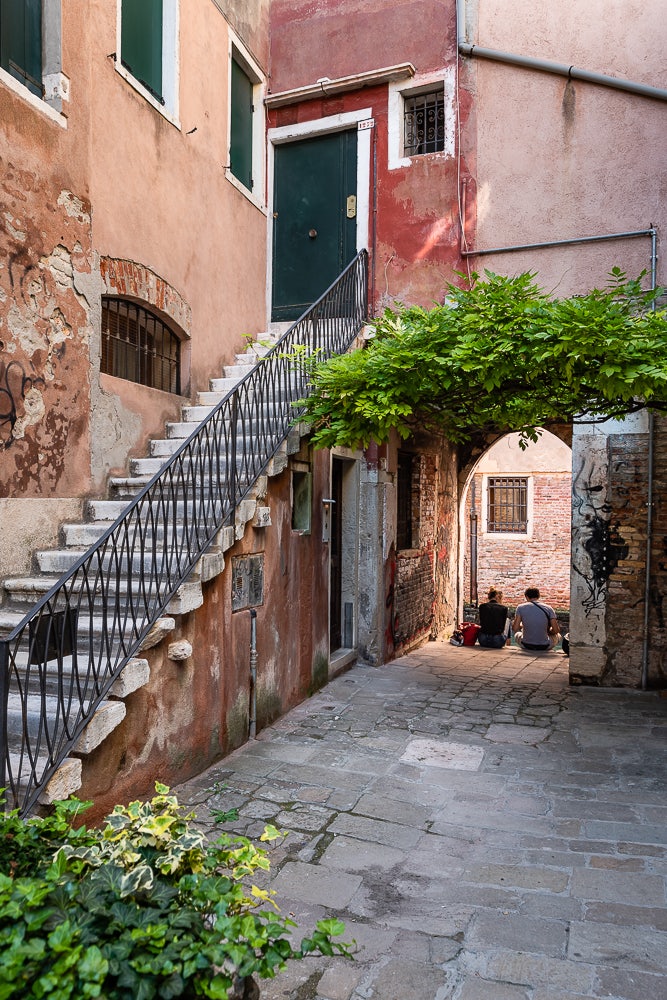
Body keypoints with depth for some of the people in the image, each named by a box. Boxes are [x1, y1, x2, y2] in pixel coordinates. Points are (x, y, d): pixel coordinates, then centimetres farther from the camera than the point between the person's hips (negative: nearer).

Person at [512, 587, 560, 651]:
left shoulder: (521, 607, -4)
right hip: (544, 647, 0)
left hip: (526, 645, 0)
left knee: (517, 633, 36)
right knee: (557, 635, 33)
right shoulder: (548, 608, -3)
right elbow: (556, 630, -6)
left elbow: (515, 629, -7)